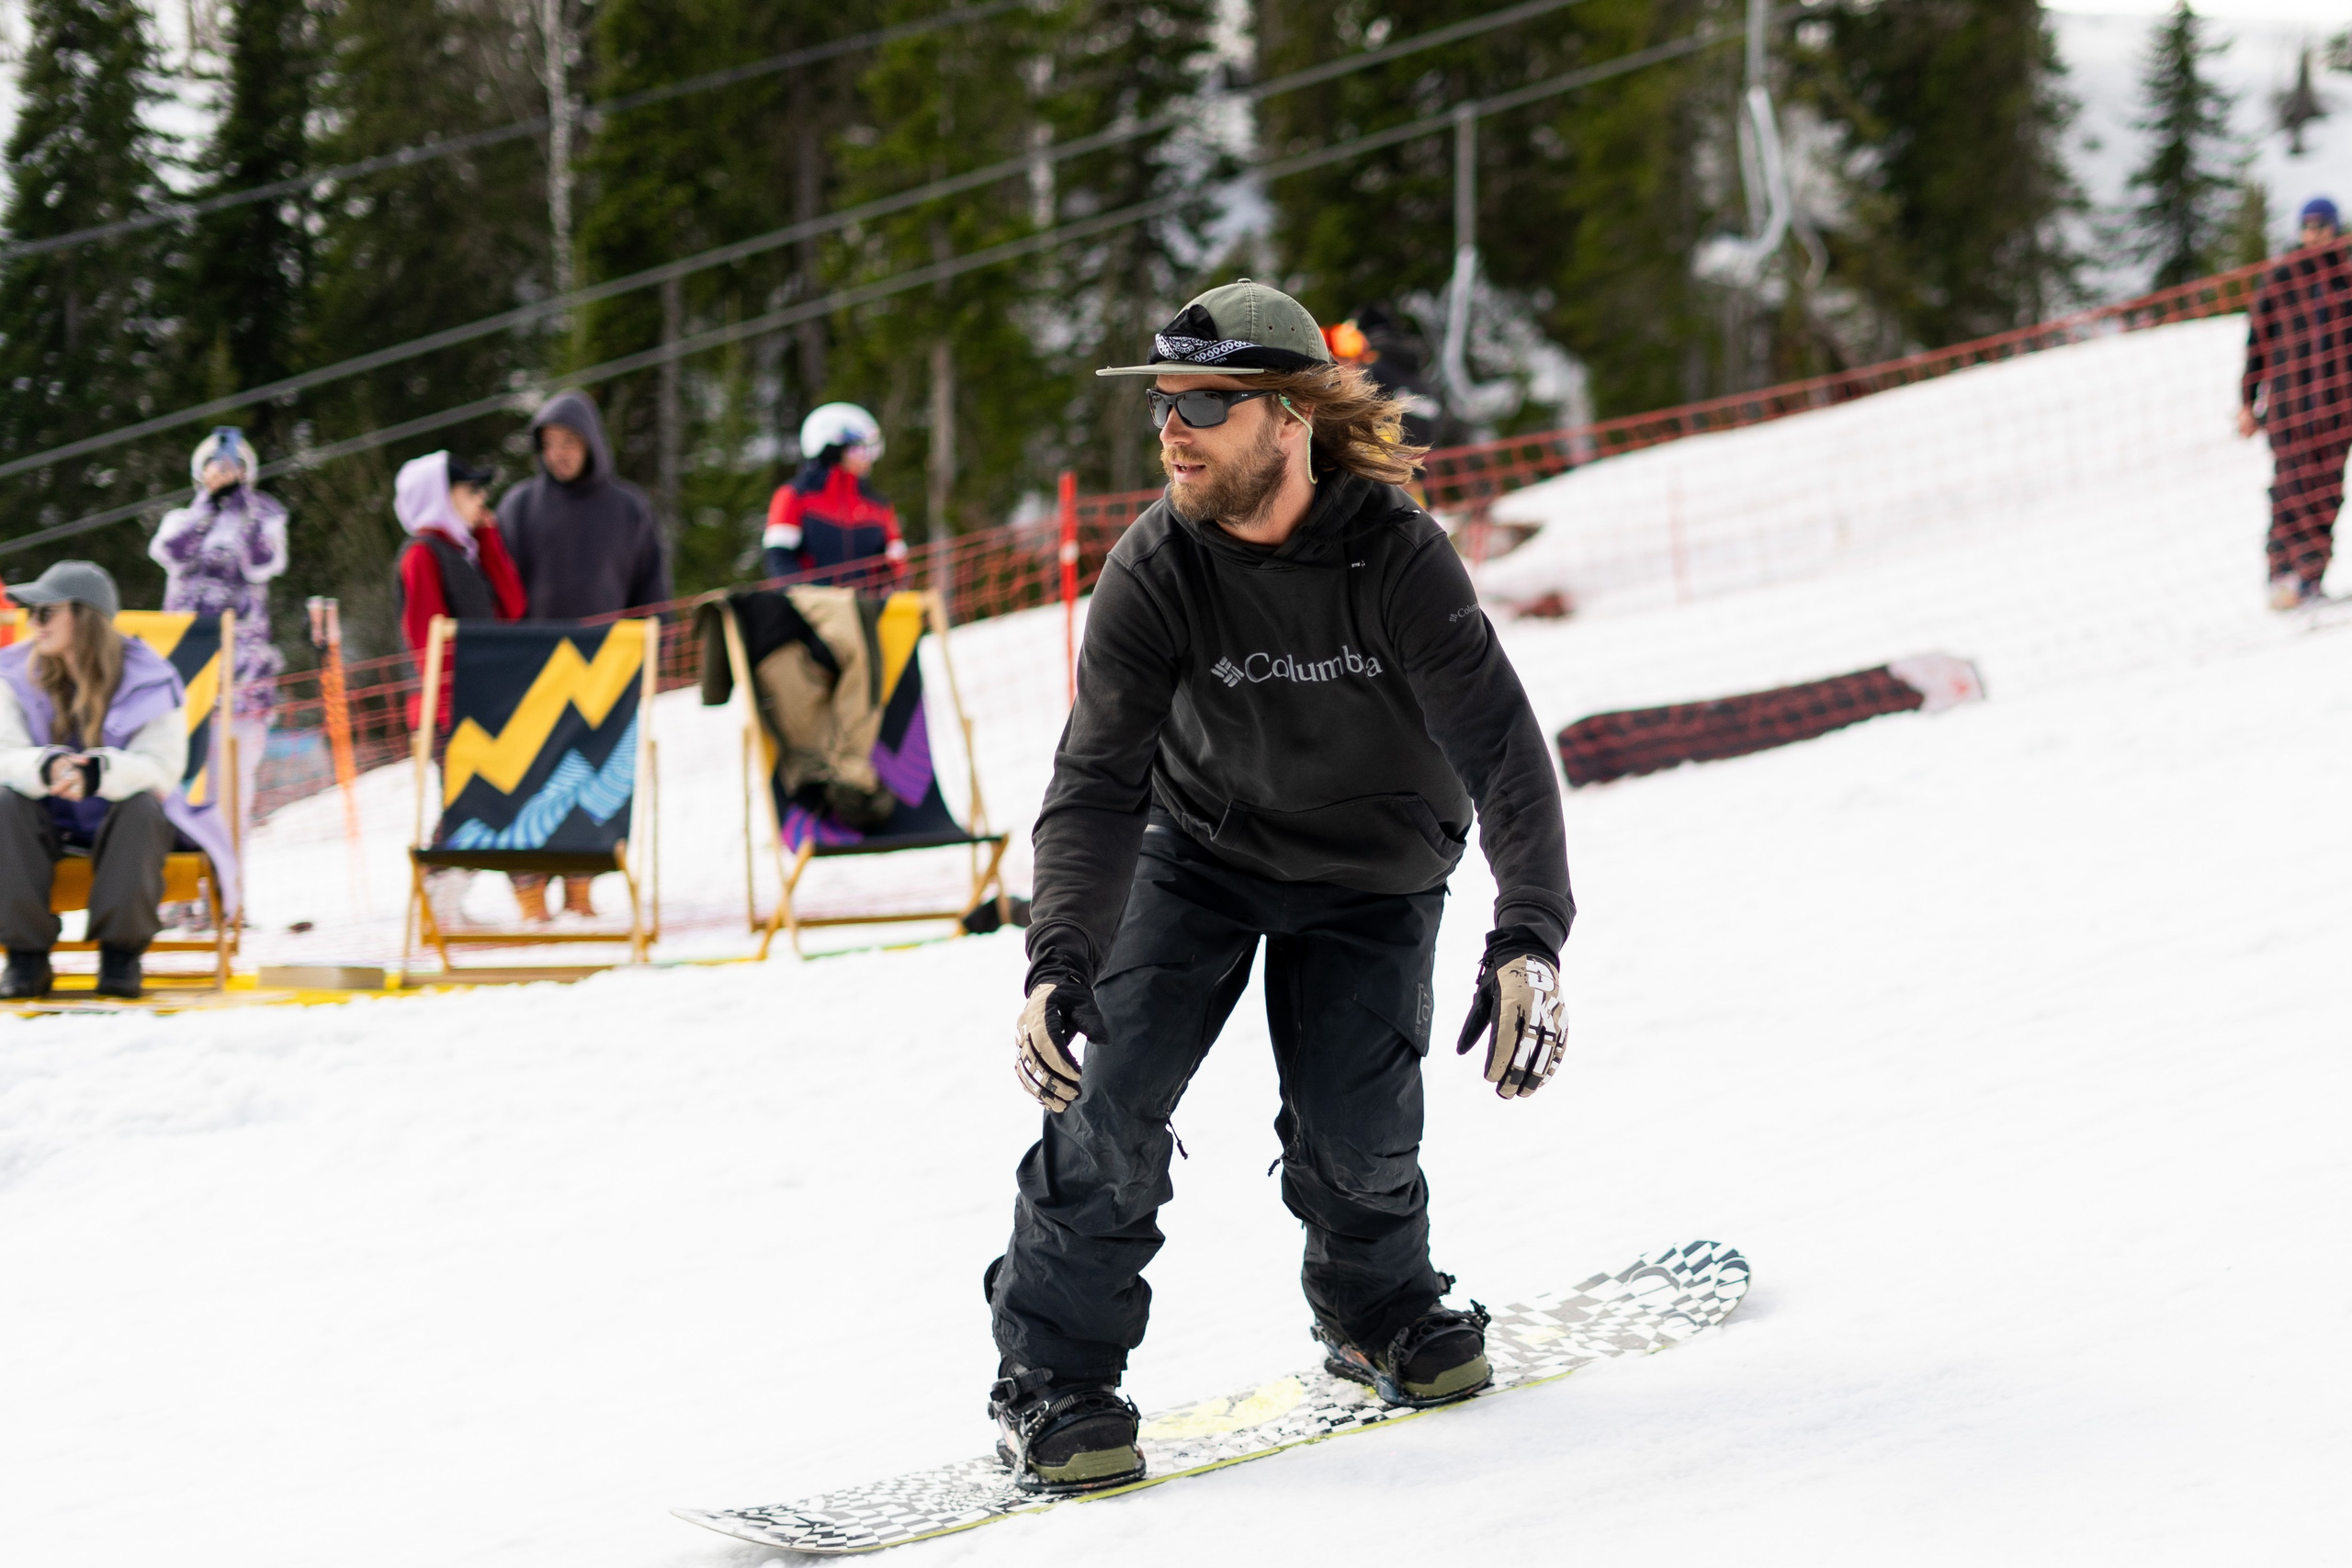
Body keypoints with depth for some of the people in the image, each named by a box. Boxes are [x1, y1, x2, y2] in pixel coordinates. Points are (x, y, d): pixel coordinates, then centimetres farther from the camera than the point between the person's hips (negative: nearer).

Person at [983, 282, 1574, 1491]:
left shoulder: (1397, 557, -27)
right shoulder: (1153, 571, -22)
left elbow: (1500, 747, -31)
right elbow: (1097, 780, -24)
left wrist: (1529, 940, -45)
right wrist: (1058, 962, -38)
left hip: (1371, 874, -1)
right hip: (1202, 848, 1)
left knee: (1353, 1131, -10)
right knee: (1109, 1094, -15)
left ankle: (1377, 1309, 23)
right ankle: (1050, 1372, -2)